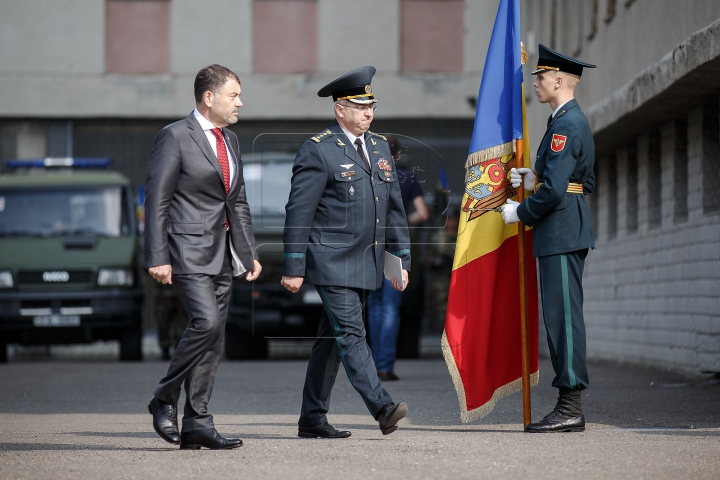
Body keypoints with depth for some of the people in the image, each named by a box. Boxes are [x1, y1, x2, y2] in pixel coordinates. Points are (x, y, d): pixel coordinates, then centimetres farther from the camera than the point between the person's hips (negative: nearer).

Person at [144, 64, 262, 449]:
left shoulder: (230, 140, 16)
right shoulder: (175, 137, -8)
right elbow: (156, 200, -11)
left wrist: (249, 254, 16)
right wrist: (157, 258, -17)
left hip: (223, 253, 8)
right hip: (188, 249, -8)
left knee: (213, 337, 5)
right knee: (206, 322, -21)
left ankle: (196, 425, 8)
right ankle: (164, 399, -3)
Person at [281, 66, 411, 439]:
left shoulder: (380, 146, 14)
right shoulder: (317, 150, -8)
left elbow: (394, 207, 18)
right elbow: (298, 211, -9)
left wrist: (402, 259, 13)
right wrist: (293, 268, -12)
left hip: (365, 264, 7)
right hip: (331, 262, -7)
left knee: (332, 339, 10)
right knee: (350, 334, -13)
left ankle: (312, 419, 14)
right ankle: (382, 408, -21)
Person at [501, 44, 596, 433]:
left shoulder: (566, 125, -15)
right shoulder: (572, 120, 18)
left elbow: (554, 190, -22)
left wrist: (521, 213, -7)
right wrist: (532, 179, 14)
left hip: (562, 236, -11)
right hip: (563, 235, 11)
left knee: (563, 315, -10)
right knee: (559, 316, 10)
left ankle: (570, 408, -9)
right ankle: (568, 407, 12)